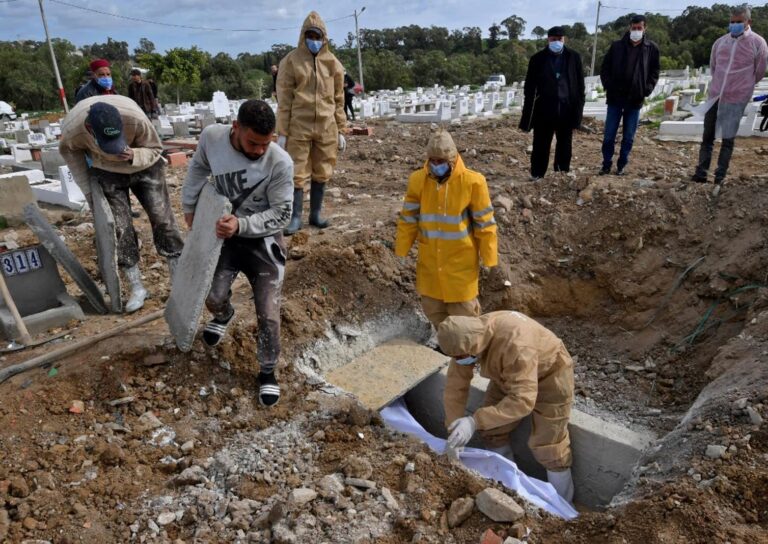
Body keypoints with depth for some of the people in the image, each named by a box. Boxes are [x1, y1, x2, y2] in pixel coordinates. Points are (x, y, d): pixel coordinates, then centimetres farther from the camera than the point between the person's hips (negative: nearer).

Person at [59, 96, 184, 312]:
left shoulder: (136, 118, -36)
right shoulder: (72, 129, -29)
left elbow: (155, 148, -17)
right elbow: (68, 151, -4)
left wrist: (134, 155, -38)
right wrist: (87, 188, -6)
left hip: (144, 166, -1)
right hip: (107, 173, 1)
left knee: (162, 218, -5)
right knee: (120, 227, -5)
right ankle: (136, 288, 7)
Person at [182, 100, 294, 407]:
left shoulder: (280, 163, -25)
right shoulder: (211, 137, -14)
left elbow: (281, 214, -18)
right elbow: (198, 168, 8)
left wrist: (241, 225, -31)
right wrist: (189, 206, 13)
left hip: (264, 240, -3)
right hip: (225, 234, 3)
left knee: (268, 314, -6)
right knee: (214, 297, -6)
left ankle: (267, 372, 19)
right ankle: (223, 316, 35)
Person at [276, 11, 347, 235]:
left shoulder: (332, 63, 8)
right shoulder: (291, 61, 0)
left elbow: (339, 100, 11)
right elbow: (284, 100, -2)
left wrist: (341, 130, 7)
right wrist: (282, 132, -6)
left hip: (326, 127, 3)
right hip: (298, 127, -3)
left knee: (321, 173, 8)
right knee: (297, 173, -1)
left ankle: (315, 214, 21)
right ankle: (295, 217, 8)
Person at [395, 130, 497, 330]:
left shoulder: (472, 182, -17)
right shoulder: (418, 180, -9)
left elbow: (484, 224, -9)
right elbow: (408, 219, 2)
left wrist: (489, 260, -6)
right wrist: (401, 252, 5)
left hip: (460, 261, -3)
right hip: (430, 260, 4)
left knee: (462, 310, 8)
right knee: (431, 307, 17)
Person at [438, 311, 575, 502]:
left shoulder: (515, 344, -43)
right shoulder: (467, 338, -20)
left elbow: (522, 400, -44)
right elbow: (455, 386, -14)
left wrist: (475, 421, -46)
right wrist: (454, 431, -16)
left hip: (549, 376, -7)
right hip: (510, 374, 7)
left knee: (547, 446, -3)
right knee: (492, 430, 8)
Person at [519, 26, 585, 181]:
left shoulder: (573, 57, 6)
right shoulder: (538, 59, 1)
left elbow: (580, 83, 7)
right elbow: (529, 87, 1)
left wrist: (579, 106, -1)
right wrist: (528, 113, -5)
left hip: (567, 108, 2)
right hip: (544, 109, -2)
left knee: (565, 144, 10)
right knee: (541, 144, 0)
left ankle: (563, 174, 21)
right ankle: (537, 175, 8)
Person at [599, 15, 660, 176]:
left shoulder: (652, 48, 4)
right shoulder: (617, 45, 2)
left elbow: (654, 72, 8)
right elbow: (605, 69, 5)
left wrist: (646, 90, -5)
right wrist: (608, 87, -7)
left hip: (635, 100, 0)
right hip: (615, 98, 0)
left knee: (628, 137, 6)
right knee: (609, 136, 3)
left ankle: (621, 165, 16)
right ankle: (606, 164, 15)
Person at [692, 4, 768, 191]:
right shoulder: (720, 41, 4)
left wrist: (742, 87, 14)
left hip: (736, 100, -4)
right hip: (715, 96, 4)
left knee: (727, 141, 4)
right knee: (707, 137, 9)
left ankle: (719, 179, 9)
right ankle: (701, 174, 18)